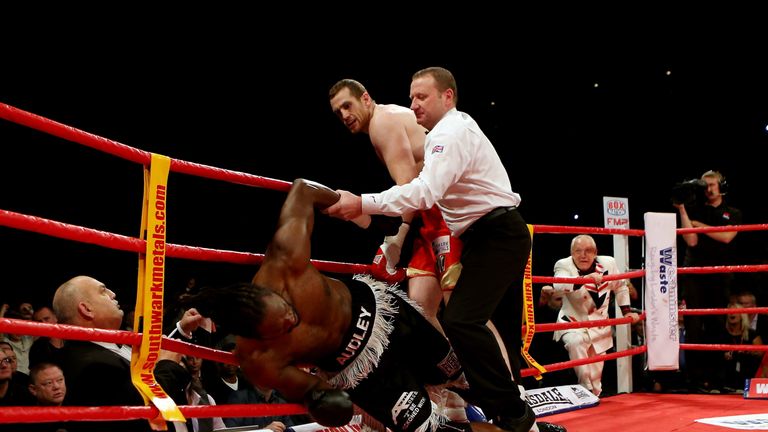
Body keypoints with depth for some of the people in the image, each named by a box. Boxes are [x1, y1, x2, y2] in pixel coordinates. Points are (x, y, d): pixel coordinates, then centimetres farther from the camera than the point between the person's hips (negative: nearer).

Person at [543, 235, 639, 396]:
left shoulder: (608, 263, -7)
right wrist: (585, 278, -55)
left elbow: (620, 287, 12)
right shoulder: (564, 265, -18)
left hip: (598, 324, 4)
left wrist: (627, 311, 10)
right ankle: (586, 389, -26)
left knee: (596, 366, 12)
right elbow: (560, 285, -42)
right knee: (575, 342, -35)